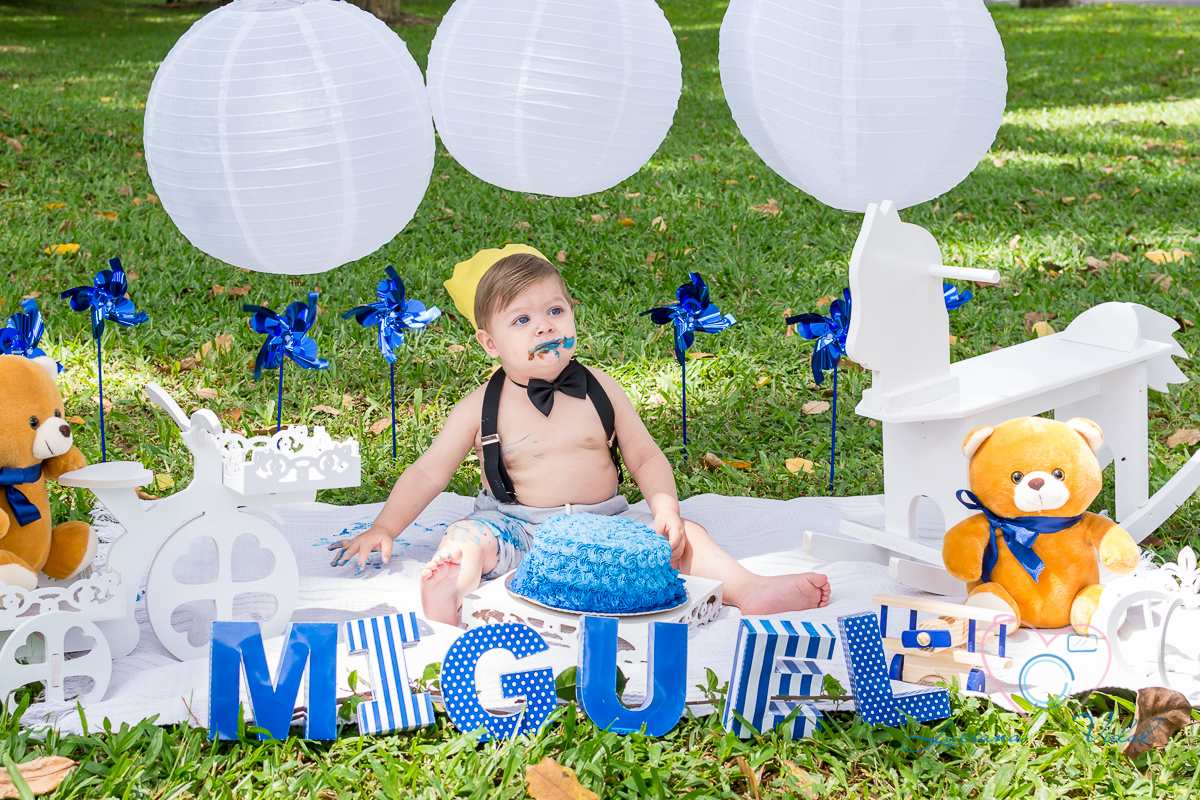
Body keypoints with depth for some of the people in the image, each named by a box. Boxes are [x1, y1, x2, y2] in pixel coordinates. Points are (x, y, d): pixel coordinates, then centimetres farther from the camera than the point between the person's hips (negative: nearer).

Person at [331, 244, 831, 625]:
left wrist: (664, 505, -12)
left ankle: (748, 590, -34)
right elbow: (427, 474, 6)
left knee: (681, 533, -18)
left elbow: (645, 457, 7)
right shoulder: (481, 409, 0)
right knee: (465, 539, -30)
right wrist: (383, 530, -2)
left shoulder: (599, 390, 5)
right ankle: (447, 593, -59)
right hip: (517, 526, -1)